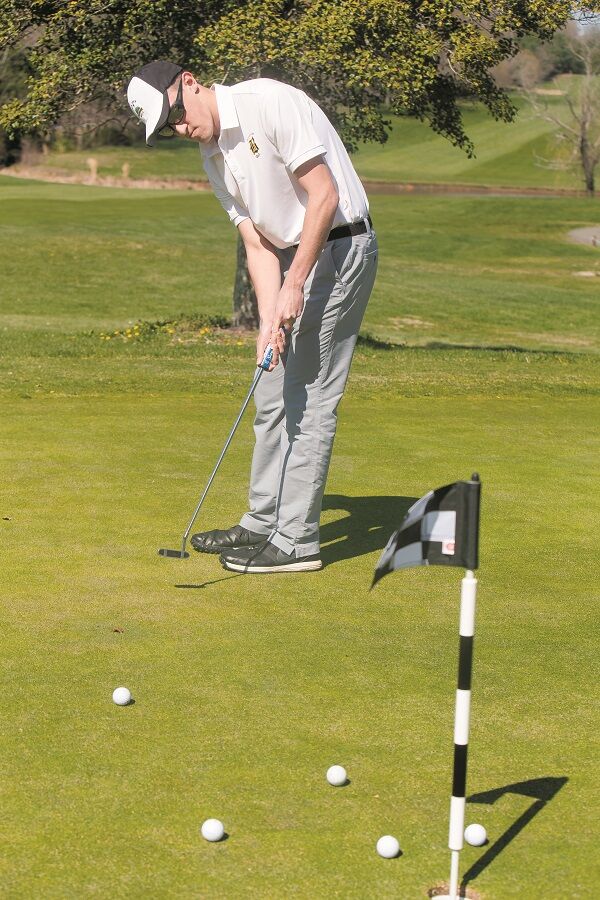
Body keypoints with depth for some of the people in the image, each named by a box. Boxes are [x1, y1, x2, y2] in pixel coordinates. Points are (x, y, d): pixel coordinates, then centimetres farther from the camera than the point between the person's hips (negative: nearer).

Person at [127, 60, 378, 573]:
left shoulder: (270, 103, -18)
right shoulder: (213, 154, 7)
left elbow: (324, 195, -21)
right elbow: (257, 243, 4)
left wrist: (294, 284, -20)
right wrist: (270, 321, -9)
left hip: (340, 248, -9)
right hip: (294, 256, 9)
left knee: (310, 398, -8)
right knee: (273, 395, 14)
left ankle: (296, 541, -4)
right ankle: (263, 523, 25)